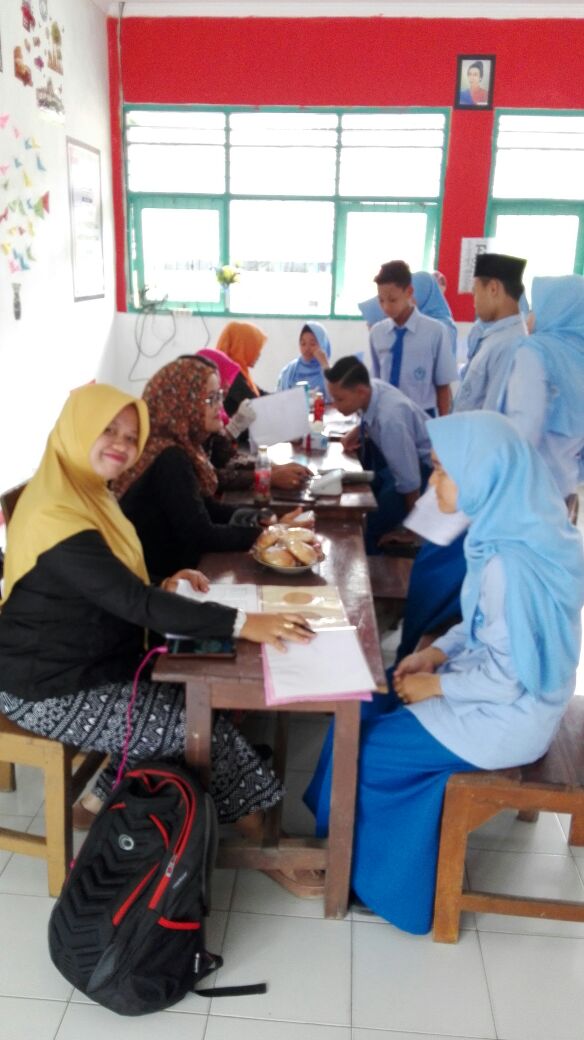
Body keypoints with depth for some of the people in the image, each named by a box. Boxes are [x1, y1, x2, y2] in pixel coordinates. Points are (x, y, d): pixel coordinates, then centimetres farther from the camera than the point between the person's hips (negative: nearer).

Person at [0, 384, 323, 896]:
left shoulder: (84, 492, 7)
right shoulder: (58, 514, -26)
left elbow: (115, 587, 15)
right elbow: (134, 603, -33)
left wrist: (163, 584, -4)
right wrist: (242, 623, -35)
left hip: (82, 664, 9)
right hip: (54, 692, -9)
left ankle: (107, 802, 14)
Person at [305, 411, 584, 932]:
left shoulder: (511, 563, -32)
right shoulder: (510, 528, -2)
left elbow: (505, 676, -27)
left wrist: (435, 685, -13)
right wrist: (437, 652, 1)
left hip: (503, 717, -9)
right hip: (502, 690, 9)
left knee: (359, 747, 0)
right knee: (365, 708, 12)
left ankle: (345, 865, 27)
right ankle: (351, 847, 28)